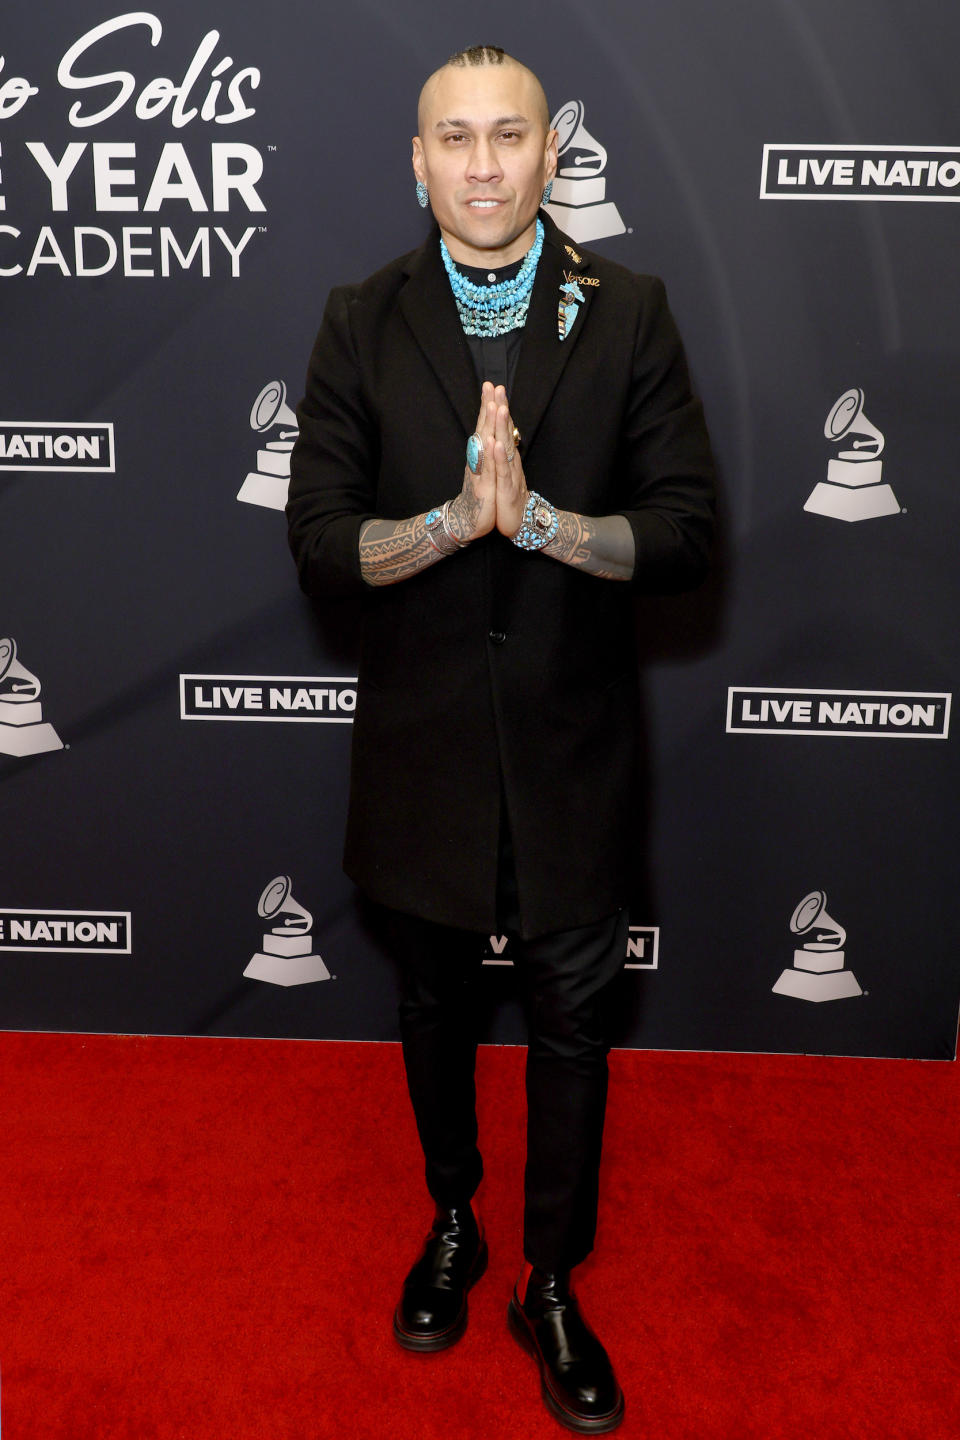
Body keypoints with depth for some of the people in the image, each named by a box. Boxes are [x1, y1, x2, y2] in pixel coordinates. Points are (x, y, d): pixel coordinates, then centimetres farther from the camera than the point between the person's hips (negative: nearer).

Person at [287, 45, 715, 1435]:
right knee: (435, 1001, 19)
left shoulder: (627, 312, -4)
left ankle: (552, 1283, 36)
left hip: (571, 743, 0)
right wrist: (455, 518, -25)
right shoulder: (362, 321, -2)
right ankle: (452, 1224, 46)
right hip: (422, 741, 1)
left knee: (570, 1016, 12)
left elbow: (684, 535, -9)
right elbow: (319, 542, -8)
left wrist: (537, 517, -24)